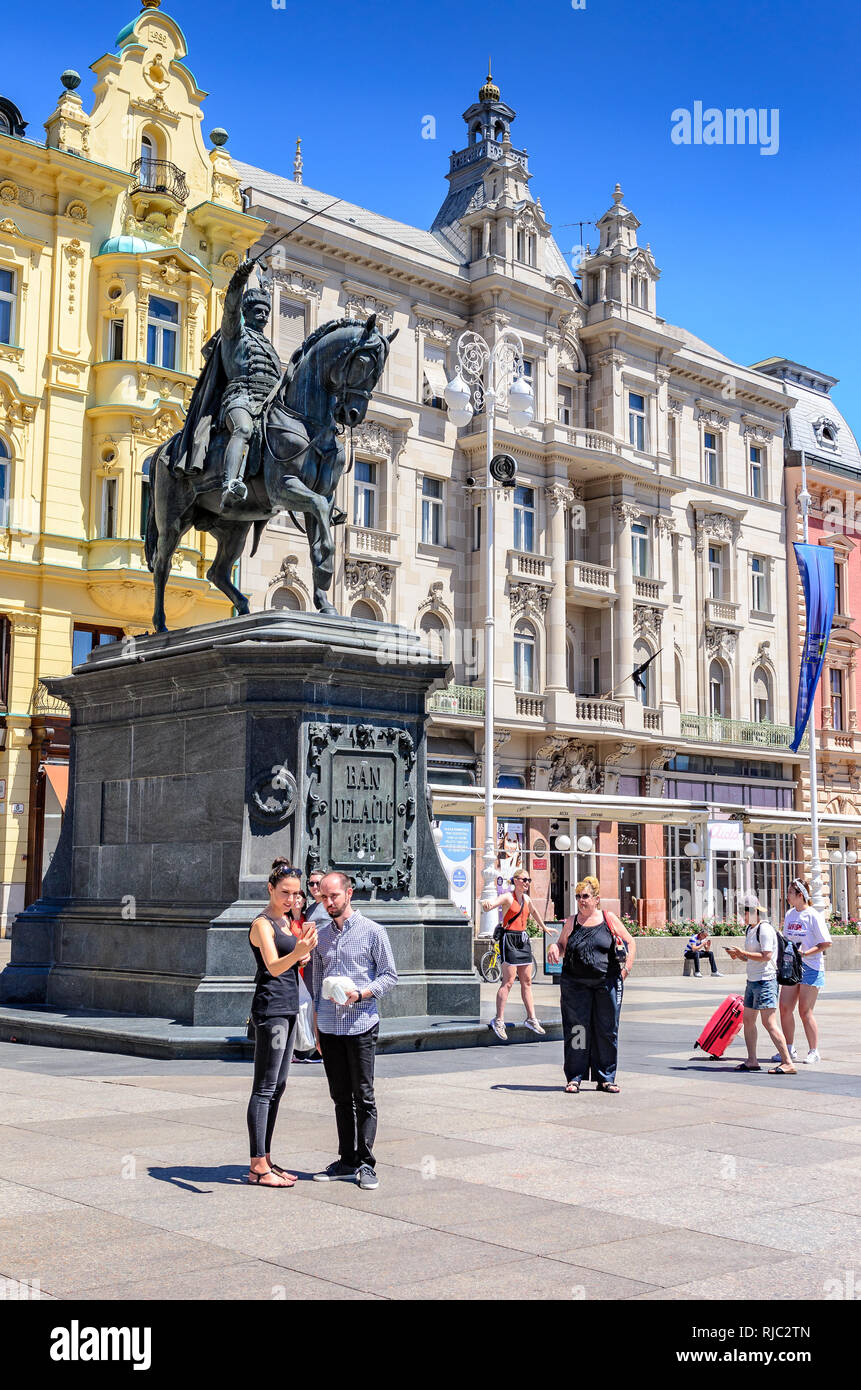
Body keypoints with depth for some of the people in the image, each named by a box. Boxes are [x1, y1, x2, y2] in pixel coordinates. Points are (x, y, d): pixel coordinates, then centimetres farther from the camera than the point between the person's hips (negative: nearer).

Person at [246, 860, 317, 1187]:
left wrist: (304, 954, 6)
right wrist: (297, 951, -45)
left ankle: (265, 1159, 18)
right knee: (264, 1088, -7)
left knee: (278, 1086, 11)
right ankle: (258, 1168, -4)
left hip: (287, 1009, 9)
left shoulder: (287, 920, 14)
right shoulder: (262, 924, -12)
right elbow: (273, 966, -27)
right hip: (270, 1008, -9)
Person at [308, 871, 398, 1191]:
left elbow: (390, 975, -1)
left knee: (364, 1098, -1)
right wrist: (316, 1024, 15)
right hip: (329, 1027, 4)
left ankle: (366, 1164, 5)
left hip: (361, 1025, -4)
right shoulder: (321, 936, 12)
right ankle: (347, 1161, 16)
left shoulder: (372, 931, -2)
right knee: (340, 1098, 9)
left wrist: (360, 994, -16)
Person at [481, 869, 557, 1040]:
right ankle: (499, 1021, -4)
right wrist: (487, 905, -50)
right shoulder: (508, 897, -8)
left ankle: (531, 1018, 15)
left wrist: (544, 927, 48)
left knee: (527, 981, 9)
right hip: (510, 939, -7)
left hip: (523, 940, 8)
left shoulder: (526, 899, 14)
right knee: (508, 981, -9)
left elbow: (534, 911, 35)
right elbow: (492, 904, -26)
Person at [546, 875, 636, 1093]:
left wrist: (627, 968, 0)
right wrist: (554, 949, -6)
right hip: (576, 984, 0)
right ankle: (574, 1077, 9)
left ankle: (605, 1078, 15)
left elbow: (630, 942, 11)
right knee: (576, 1030, 0)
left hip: (607, 983, 0)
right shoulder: (571, 922, 7)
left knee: (607, 1030, 4)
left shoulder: (609, 918, 3)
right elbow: (562, 945, 17)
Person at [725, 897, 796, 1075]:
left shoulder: (765, 929, -13)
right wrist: (738, 955, 5)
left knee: (769, 1023, -12)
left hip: (765, 980, -10)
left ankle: (787, 1063, -10)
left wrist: (742, 952, -18)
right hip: (752, 980, 10)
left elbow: (766, 956, -21)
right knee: (748, 1020, 12)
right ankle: (752, 1061, 20)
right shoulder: (749, 929, 17)